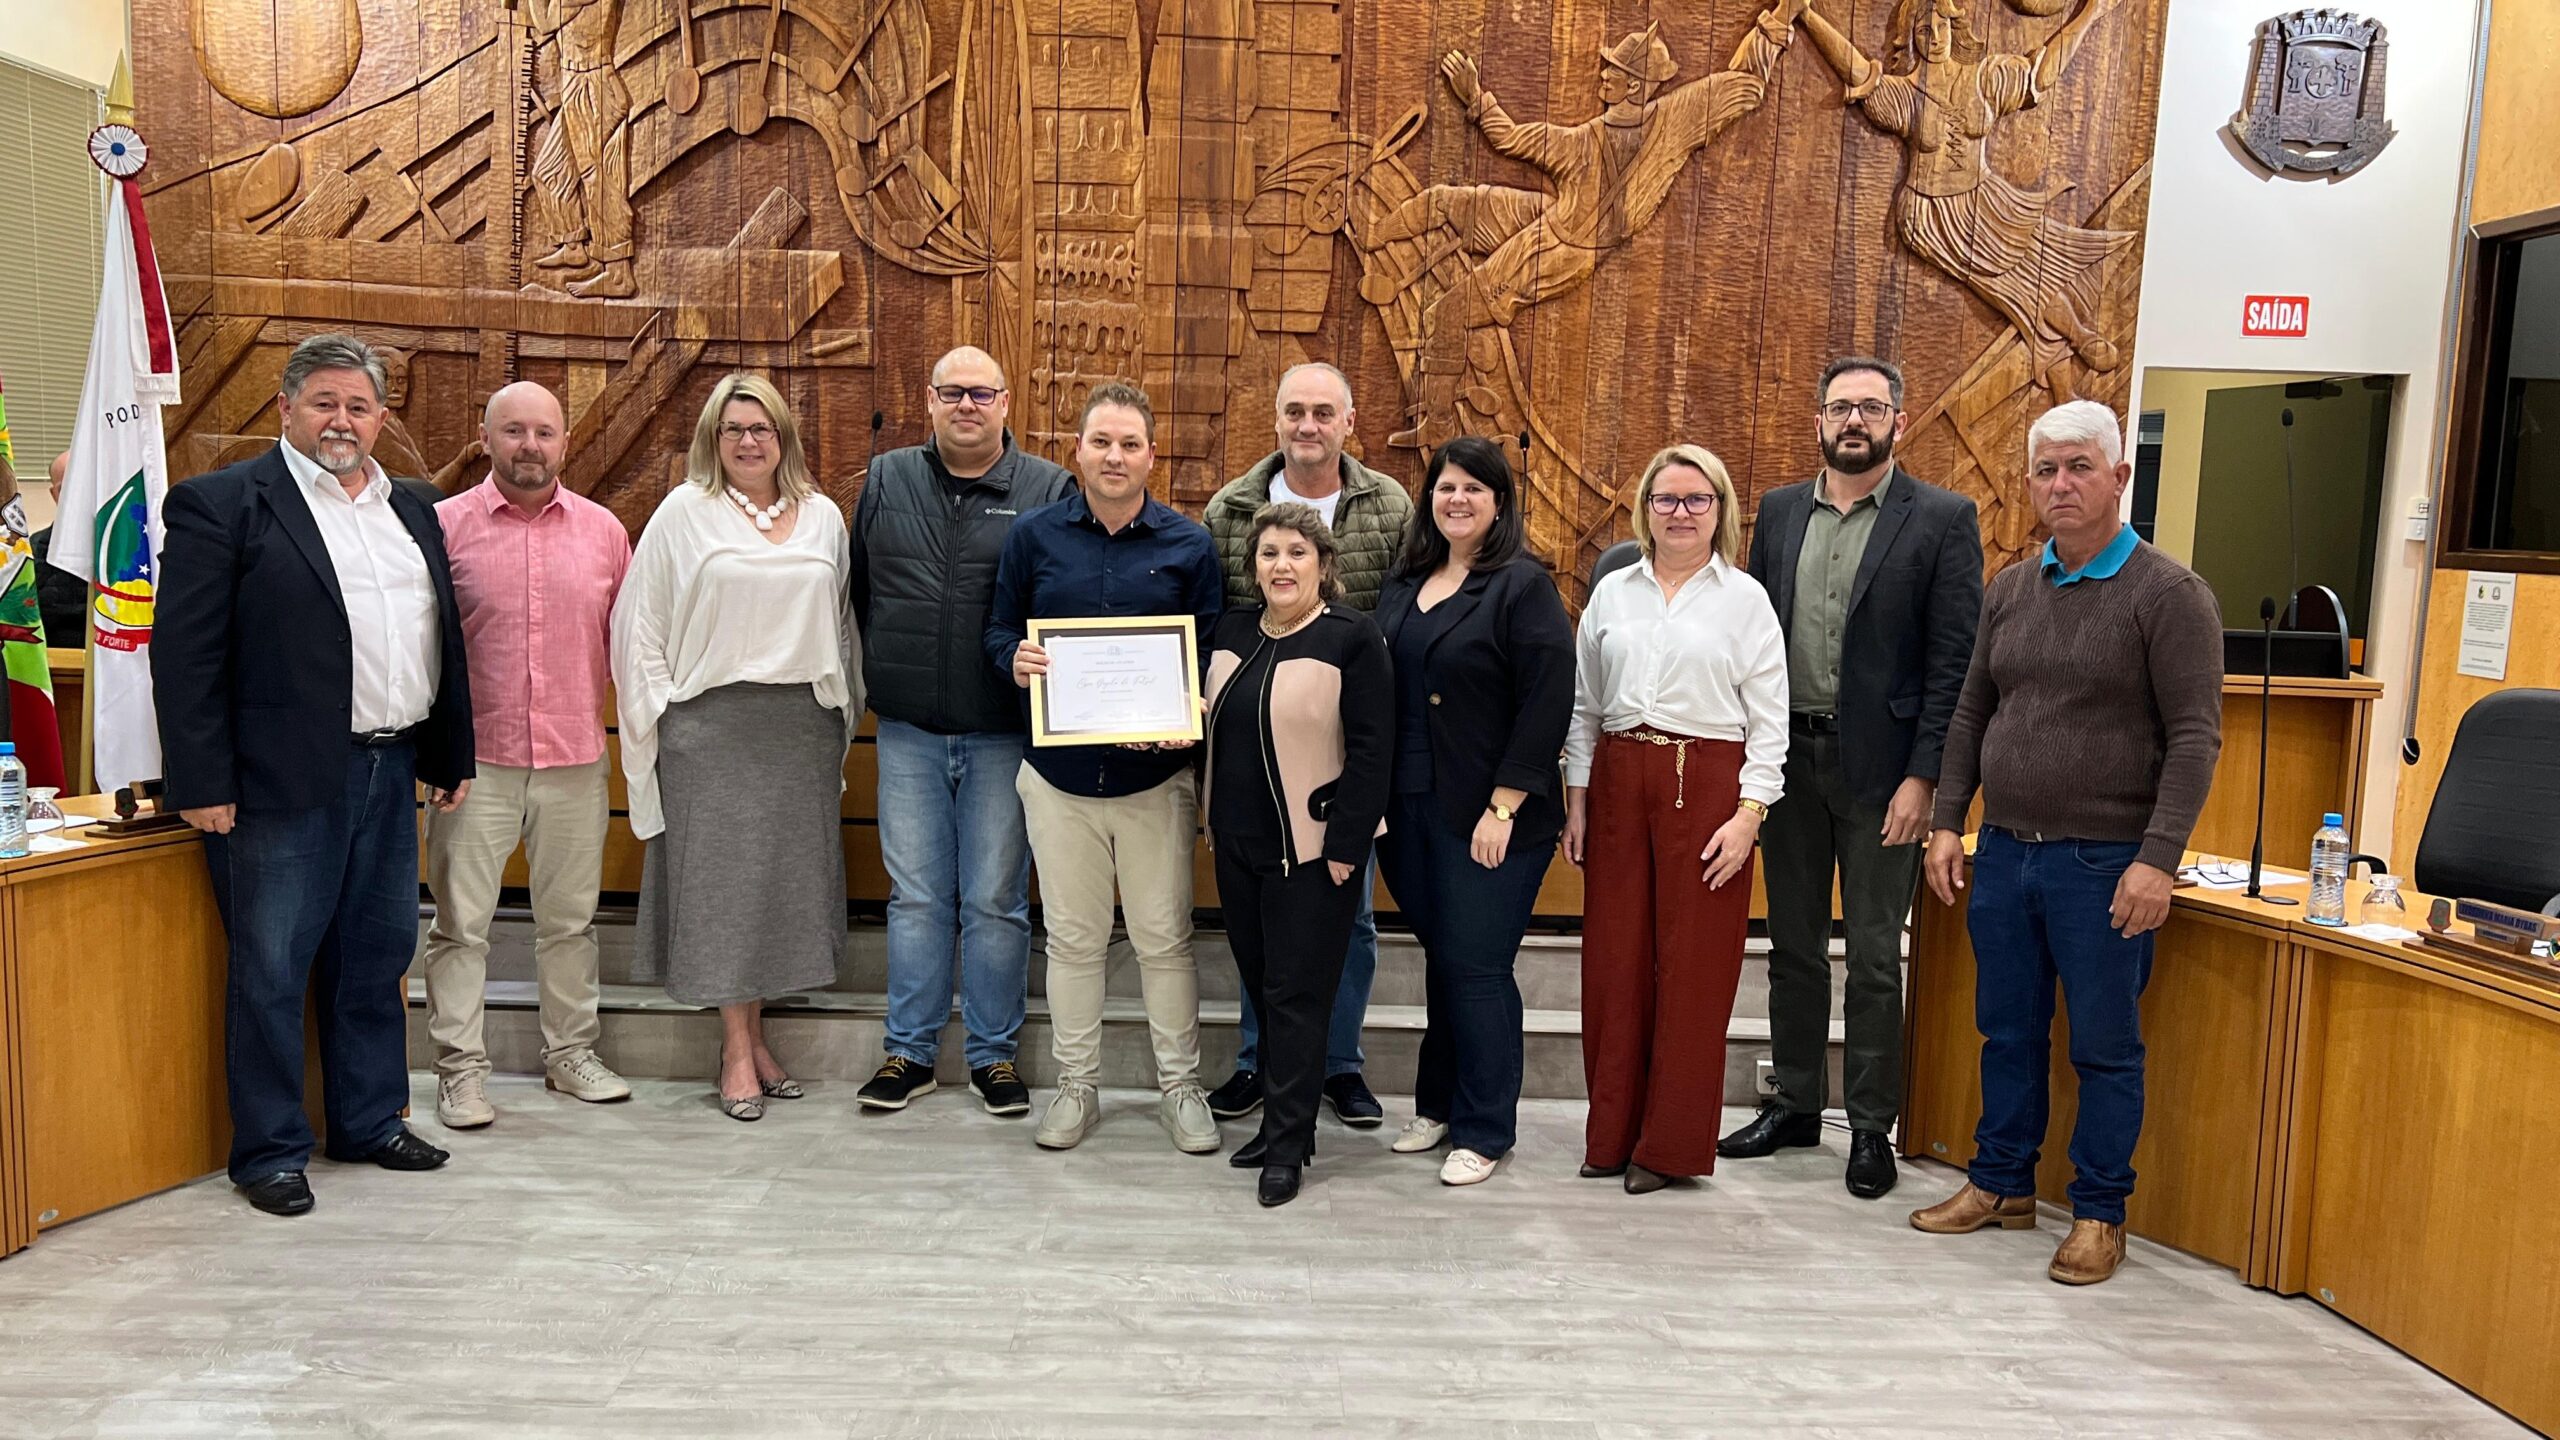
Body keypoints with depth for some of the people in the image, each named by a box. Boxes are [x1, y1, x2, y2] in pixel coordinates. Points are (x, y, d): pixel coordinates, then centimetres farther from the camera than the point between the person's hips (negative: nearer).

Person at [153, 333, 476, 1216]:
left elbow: (443, 640, 17)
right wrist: (202, 783, -14)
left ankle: (370, 1122, 28)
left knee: (376, 960, 15)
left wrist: (450, 757, 14)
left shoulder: (412, 513, 14)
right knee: (270, 970, 4)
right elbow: (185, 654, -9)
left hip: (391, 777, 6)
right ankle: (269, 1151, 16)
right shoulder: (221, 504, -5)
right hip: (281, 783, -6)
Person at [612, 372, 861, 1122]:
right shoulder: (683, 513, 1)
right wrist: (656, 713, -2)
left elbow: (842, 622, 14)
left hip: (801, 724, 3)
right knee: (721, 877, 0)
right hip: (711, 724, -3)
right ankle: (738, 1049, 8)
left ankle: (754, 1030, 19)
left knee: (787, 873, 6)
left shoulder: (823, 518, 10)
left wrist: (843, 710, 9)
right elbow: (641, 622, 2)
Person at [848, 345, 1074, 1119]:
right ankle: (909, 1052, 20)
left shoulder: (1049, 490, -1)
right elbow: (858, 591, 13)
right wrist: (881, 674, 10)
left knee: (996, 900, 6)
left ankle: (993, 1053, 19)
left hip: (1003, 734, -2)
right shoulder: (886, 480, 8)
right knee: (915, 897, 9)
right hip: (908, 731, 2)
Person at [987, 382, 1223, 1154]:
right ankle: (1077, 1086, 26)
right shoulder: (1035, 534, 2)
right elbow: (999, 629, 8)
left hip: (1157, 773, -1)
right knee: (1072, 937, 11)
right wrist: (1016, 658, -15)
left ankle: (1180, 1086, 23)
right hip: (1060, 772, 1)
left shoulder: (1189, 544, 0)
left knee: (1165, 937, 7)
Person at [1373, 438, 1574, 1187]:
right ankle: (1439, 1103, 29)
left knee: (1476, 966, 0)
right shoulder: (1405, 584, 12)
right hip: (1410, 808, 6)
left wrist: (1504, 806, -17)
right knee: (1441, 958, 15)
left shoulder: (1523, 586, -8)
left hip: (1487, 816, -6)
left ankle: (1484, 1130, 15)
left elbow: (1547, 703, -14)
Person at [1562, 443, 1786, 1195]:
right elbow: (1584, 705, 13)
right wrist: (1577, 800, 7)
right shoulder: (1611, 593, 11)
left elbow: (1769, 719, 0)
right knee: (1613, 962, 5)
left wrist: (1748, 813, -8)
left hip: (1707, 784, -3)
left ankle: (1670, 1145, 13)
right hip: (1619, 780, 3)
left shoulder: (1745, 598, 3)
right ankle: (1613, 1133, 18)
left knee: (1693, 966, 1)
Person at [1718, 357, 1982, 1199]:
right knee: (1793, 944, 14)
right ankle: (1795, 1104, 28)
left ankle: (1871, 1126, 18)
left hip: (1880, 767, -4)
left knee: (1874, 957, 4)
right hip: (1788, 758, 4)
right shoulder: (1779, 512, 9)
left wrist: (1923, 778, -14)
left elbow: (1954, 661, -8)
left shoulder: (1942, 520, -4)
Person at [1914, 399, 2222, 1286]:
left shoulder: (2168, 594, -8)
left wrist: (2158, 859, -18)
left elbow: (2195, 736, -12)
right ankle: (2001, 1185, 29)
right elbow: (1972, 713, 15)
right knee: (2007, 1031, 15)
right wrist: (1948, 822, 8)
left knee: (2105, 1046, 6)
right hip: (2005, 850, 5)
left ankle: (2099, 1213, 20)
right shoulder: (2009, 591, 10)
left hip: (2104, 865, -5)